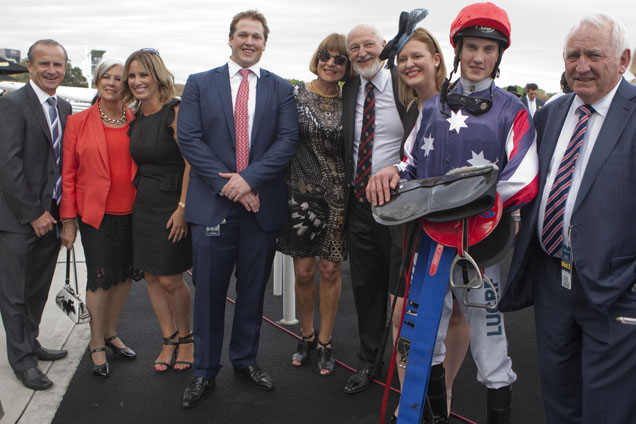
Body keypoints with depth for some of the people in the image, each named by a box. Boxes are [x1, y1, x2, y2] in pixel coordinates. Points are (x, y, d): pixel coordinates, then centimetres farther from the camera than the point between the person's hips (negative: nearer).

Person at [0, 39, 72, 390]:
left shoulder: (64, 107, 10)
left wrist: (63, 210, 6)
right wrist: (34, 214, -16)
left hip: (50, 215, 7)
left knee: (38, 289, 18)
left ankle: (30, 343, 34)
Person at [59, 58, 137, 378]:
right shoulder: (78, 122, -1)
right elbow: (68, 173, 0)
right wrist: (68, 219, -3)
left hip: (130, 212, 3)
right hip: (96, 213, -3)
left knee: (124, 274, 11)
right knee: (100, 278, 0)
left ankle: (111, 333, 32)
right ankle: (97, 345, 19)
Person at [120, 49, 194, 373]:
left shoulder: (174, 111, -12)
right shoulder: (136, 118, 11)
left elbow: (191, 162, -17)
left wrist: (183, 207, -20)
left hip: (171, 205, -7)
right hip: (143, 204, 7)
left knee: (170, 280, -2)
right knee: (151, 277, 10)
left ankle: (186, 338, 22)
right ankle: (170, 341, 25)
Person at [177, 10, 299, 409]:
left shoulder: (282, 89, 8)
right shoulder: (199, 84, 6)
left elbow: (288, 139, -3)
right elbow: (189, 138, -3)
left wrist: (248, 177, -15)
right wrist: (225, 183, -13)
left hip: (262, 204, 1)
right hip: (213, 203, -1)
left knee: (254, 289, 12)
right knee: (209, 290, 6)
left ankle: (246, 360, 31)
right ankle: (205, 370, 22)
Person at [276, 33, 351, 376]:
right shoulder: (294, 95, 0)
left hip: (337, 196, 1)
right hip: (301, 193, 0)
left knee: (329, 270, 7)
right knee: (303, 271, 6)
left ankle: (325, 342, 24)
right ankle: (307, 335, 30)